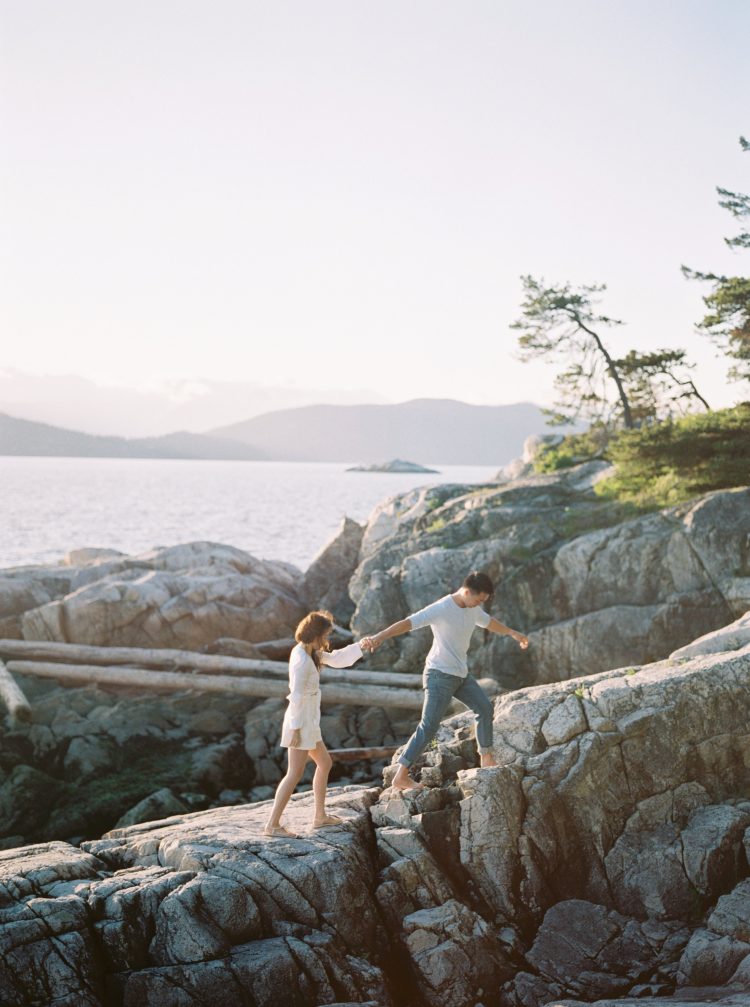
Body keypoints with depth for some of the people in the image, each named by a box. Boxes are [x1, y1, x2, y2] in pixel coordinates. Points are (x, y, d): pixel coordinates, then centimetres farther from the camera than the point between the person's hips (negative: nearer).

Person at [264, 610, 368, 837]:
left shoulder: (310, 652, 8)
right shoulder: (302, 660, -20)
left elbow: (336, 659, 20)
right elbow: (296, 696, -22)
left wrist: (360, 646, 12)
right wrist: (296, 728, -21)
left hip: (308, 721, 10)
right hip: (300, 722, -10)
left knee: (325, 763, 19)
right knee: (295, 774, -8)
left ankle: (320, 816, 28)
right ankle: (273, 824, -5)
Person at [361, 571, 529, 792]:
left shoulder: (473, 609, 7)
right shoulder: (440, 609, -20)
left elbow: (489, 622, 30)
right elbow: (408, 623, -31)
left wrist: (512, 633, 45)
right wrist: (379, 637, -44)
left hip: (461, 674, 9)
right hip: (440, 675, -9)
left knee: (484, 707, 15)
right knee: (429, 726, -14)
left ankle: (486, 756, 34)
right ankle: (401, 776, -14)